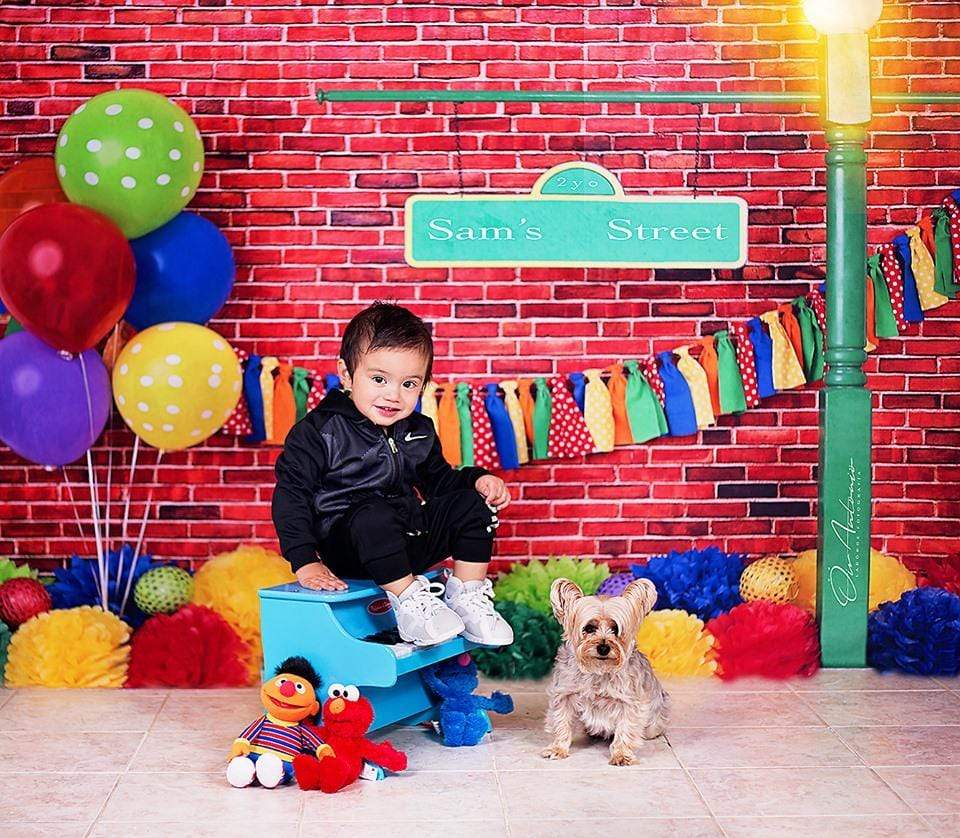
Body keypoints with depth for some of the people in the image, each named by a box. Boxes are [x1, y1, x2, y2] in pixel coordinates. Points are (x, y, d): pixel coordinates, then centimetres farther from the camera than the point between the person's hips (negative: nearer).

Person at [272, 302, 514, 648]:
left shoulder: (419, 432, 10)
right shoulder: (319, 431, -10)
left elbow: (439, 480, 23)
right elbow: (291, 494, -11)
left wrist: (476, 480, 0)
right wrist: (305, 562, -18)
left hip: (408, 539, 6)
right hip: (346, 540, -6)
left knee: (471, 505, -6)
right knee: (374, 515, -38)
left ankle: (467, 595, -2)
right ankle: (409, 600, -26)